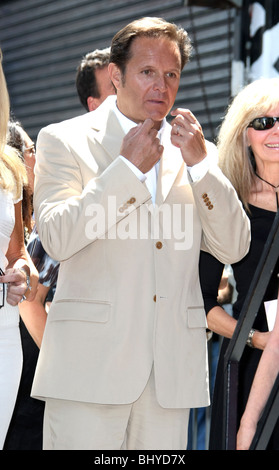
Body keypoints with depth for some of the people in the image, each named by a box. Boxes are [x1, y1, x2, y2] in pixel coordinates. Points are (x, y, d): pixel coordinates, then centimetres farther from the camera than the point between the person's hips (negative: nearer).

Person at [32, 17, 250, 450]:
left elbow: (234, 248, 6)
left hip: (174, 366, 3)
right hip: (90, 364, -3)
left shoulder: (195, 151, 15)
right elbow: (57, 238, -9)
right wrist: (128, 166, -9)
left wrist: (200, 162, -4)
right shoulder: (64, 140, 4)